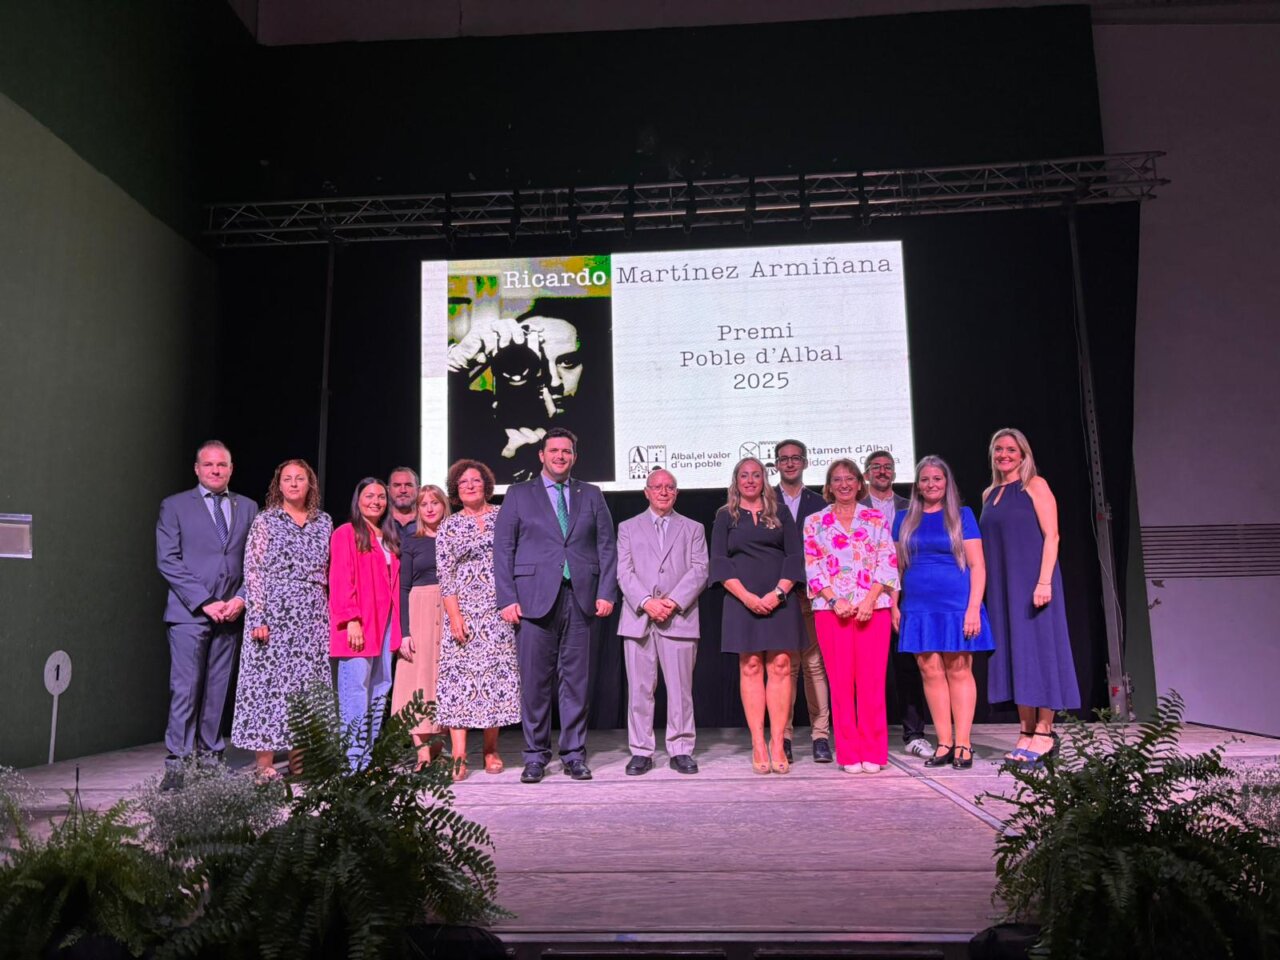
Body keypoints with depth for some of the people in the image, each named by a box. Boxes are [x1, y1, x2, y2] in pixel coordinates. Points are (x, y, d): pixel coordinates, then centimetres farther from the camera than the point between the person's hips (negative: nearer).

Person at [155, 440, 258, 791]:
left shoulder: (248, 508, 12)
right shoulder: (175, 506, 4)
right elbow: (168, 561, -4)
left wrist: (241, 598, -5)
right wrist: (204, 602, -12)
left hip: (231, 613, 3)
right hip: (189, 613, -3)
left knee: (217, 691, 7)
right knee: (185, 689, -5)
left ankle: (211, 756, 15)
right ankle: (177, 763, 1)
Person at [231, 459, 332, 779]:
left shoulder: (324, 522, 12)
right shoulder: (265, 521, 2)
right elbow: (253, 570, -3)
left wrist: (329, 614, 8)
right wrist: (258, 617, -11)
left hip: (312, 617, 4)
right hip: (273, 614, -3)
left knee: (306, 684, 4)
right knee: (268, 681, -4)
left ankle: (297, 758, 13)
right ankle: (265, 762, 2)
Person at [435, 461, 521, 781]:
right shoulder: (449, 527, 7)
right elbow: (445, 576, 2)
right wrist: (454, 615, -9)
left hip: (499, 610, 1)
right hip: (464, 610, 0)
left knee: (496, 674, 1)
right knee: (460, 675, -7)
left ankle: (491, 750, 13)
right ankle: (459, 757, -8)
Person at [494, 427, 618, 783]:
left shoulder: (591, 495, 15)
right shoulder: (518, 494, 10)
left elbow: (607, 546, 11)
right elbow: (503, 548, 5)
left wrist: (606, 592, 0)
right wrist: (508, 598, -5)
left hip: (580, 597, 2)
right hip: (534, 598, -1)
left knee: (576, 679, 4)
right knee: (535, 680, 0)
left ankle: (574, 754, 13)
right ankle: (536, 756, 11)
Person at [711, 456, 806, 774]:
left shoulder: (780, 514, 12)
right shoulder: (725, 516, 10)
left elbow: (794, 556, 5)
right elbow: (719, 561, 2)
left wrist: (777, 593, -10)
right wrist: (747, 596, -10)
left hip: (779, 600, 1)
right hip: (743, 601, 0)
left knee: (780, 667, -5)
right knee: (750, 668, -2)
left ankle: (777, 745, -3)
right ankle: (758, 745, 0)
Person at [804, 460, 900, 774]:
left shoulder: (876, 519, 10)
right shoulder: (814, 522, 11)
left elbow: (888, 563, 3)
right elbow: (812, 567, 4)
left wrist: (869, 600, -10)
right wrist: (835, 600, -10)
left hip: (873, 607, 0)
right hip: (831, 609, 0)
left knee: (871, 681, -3)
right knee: (841, 682, 0)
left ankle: (873, 753, 6)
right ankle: (849, 754, 8)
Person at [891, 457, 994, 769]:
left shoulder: (962, 515, 5)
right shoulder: (904, 520, 12)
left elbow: (977, 565, 1)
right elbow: (895, 566, 14)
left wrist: (974, 607, -8)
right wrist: (894, 606, 5)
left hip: (956, 606, -2)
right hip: (918, 608, 2)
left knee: (958, 671, -1)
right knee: (931, 671, 1)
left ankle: (963, 744, 5)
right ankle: (944, 743, 8)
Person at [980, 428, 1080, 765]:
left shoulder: (1035, 486, -2)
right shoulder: (990, 494, 16)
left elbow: (1051, 536, -10)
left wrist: (1044, 581, -20)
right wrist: (986, 589, 9)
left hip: (1032, 581, -6)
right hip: (1001, 585, 6)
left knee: (1037, 648, -4)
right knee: (1013, 652, 6)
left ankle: (1044, 733, 2)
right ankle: (1027, 731, 12)